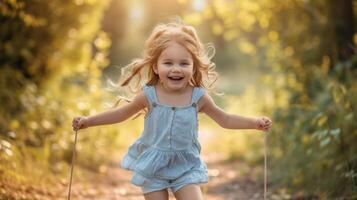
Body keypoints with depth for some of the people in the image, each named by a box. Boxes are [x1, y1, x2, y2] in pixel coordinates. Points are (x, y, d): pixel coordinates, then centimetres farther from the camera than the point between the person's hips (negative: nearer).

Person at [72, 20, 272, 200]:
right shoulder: (149, 94, -11)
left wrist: (255, 122, -2)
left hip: (186, 166, 1)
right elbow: (122, 113, 5)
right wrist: (88, 121, 3)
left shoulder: (199, 96, -9)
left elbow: (225, 119, 5)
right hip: (153, 165, 0)